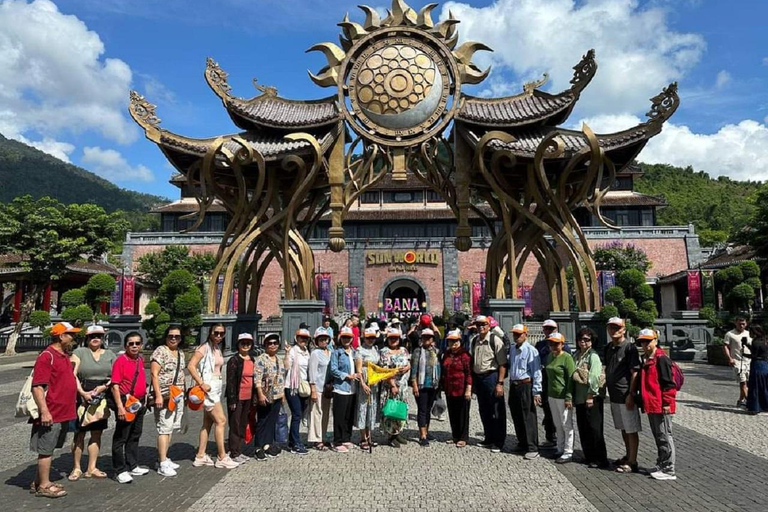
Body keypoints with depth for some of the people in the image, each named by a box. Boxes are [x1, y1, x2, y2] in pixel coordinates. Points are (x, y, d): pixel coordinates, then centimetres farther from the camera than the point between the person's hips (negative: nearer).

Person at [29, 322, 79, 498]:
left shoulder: (64, 355, 13)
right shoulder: (47, 356, -16)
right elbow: (37, 387, -21)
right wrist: (44, 411, -24)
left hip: (63, 412, 9)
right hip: (51, 414, -9)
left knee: (49, 449, 17)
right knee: (46, 450, 3)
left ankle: (39, 482, 28)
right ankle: (44, 486, 13)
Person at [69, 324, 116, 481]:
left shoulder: (110, 354, 11)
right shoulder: (79, 352, 1)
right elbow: (73, 374, -9)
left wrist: (104, 386, -11)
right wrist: (82, 393, -17)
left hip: (102, 398, 4)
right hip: (82, 397, -3)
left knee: (97, 433, 7)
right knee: (80, 433, 2)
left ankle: (91, 468, 16)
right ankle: (76, 468, 15)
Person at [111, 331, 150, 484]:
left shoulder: (140, 360, 8)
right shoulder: (121, 360, -13)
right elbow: (115, 385, -16)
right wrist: (120, 406, -21)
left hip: (140, 403, 8)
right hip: (127, 402, -8)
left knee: (135, 436, 17)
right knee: (121, 438, 2)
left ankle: (133, 466, 29)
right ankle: (120, 471, 11)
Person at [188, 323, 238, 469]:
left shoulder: (218, 349, 13)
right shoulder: (204, 348, -11)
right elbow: (191, 366, -19)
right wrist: (201, 383, -22)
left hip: (217, 387, 8)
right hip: (208, 387, -8)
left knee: (208, 422, 12)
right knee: (221, 421, -7)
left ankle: (200, 456, 20)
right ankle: (222, 458, 0)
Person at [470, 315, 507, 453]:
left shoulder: (495, 340, -12)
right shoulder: (474, 340, 8)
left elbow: (502, 364, -14)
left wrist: (500, 383, -18)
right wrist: (472, 380, 10)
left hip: (491, 376, -7)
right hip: (478, 378, 7)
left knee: (497, 412, 3)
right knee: (484, 411, 17)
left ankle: (498, 443, 14)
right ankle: (489, 439, 31)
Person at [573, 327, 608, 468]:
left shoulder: (593, 355, -11)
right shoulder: (577, 355, 12)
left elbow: (594, 377, -18)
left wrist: (591, 396, -19)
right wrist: (574, 396, 15)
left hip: (591, 398, -8)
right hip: (579, 397, 8)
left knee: (594, 429, -1)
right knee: (583, 428, 12)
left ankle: (600, 459, 9)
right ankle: (588, 456, 24)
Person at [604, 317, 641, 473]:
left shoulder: (629, 347, -12)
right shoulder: (608, 348, 10)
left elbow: (635, 372, -15)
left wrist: (631, 394, -18)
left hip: (626, 396, -8)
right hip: (614, 396, 8)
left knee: (631, 430, 2)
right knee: (623, 428, 18)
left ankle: (632, 462, 9)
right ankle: (628, 456, 31)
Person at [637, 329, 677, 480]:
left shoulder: (662, 359, -14)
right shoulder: (645, 360, 14)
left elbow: (669, 383, -17)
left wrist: (667, 403, -18)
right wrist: (644, 401, 22)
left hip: (661, 406, -9)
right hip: (650, 405, 9)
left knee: (665, 437, -1)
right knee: (657, 436, 17)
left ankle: (669, 470, 7)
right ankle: (661, 465, 27)